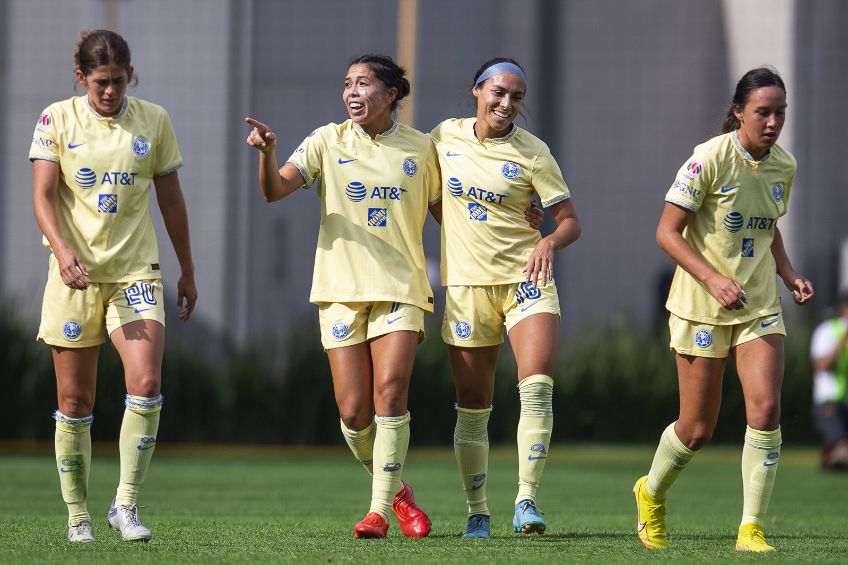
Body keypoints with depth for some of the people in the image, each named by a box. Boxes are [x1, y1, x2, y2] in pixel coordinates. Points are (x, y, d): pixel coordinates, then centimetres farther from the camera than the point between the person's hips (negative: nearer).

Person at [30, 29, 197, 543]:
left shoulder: (154, 121, 4)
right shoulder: (57, 120, 0)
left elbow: (171, 199, 11)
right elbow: (43, 195, -7)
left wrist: (188, 271, 14)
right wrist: (63, 250, -24)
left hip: (136, 272, 1)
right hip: (76, 271, -1)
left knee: (146, 385, -17)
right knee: (75, 400, 2)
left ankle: (126, 504, -7)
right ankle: (77, 514, 14)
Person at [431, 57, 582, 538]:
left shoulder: (532, 152, -4)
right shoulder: (446, 137, 4)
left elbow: (571, 221, -4)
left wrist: (549, 242, -24)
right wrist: (454, 230, 11)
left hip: (527, 278, -2)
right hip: (467, 283, 2)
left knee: (537, 385, -21)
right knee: (473, 405, 4)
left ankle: (527, 499, -17)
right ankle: (477, 513, 14)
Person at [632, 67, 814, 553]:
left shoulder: (784, 166, 3)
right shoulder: (710, 158, -15)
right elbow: (667, 231, -14)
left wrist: (790, 275, 4)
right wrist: (713, 278, -26)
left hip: (761, 307, 4)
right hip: (702, 309, -4)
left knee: (766, 409, -15)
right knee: (698, 430, 3)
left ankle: (752, 530, -7)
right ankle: (652, 492, 34)